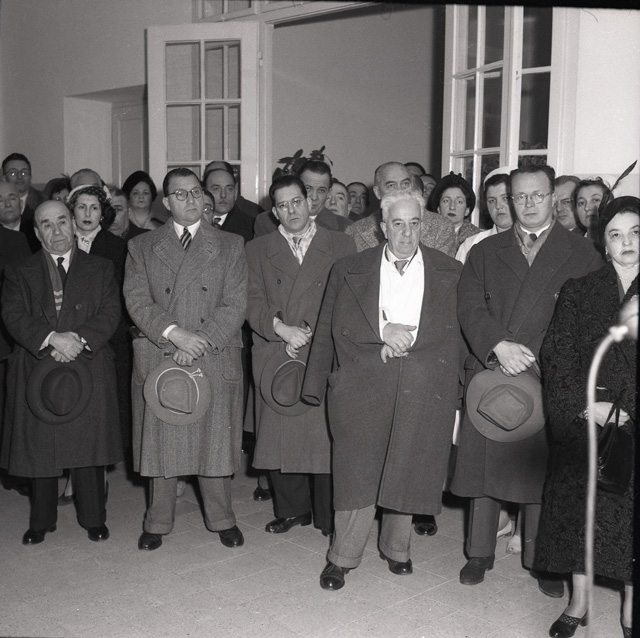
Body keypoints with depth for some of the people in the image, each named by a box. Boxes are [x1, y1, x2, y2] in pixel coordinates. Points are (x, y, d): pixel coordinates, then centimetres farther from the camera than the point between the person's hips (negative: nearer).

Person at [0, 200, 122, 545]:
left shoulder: (100, 269, 10)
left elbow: (110, 313, 0)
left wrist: (80, 339, -17)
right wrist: (52, 338, -19)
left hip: (88, 368, 0)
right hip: (37, 370, 1)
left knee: (89, 445, 3)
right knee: (40, 448, 6)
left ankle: (93, 519, 17)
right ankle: (41, 521, 21)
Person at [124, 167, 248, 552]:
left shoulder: (230, 247, 7)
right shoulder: (141, 247, 9)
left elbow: (235, 305, -2)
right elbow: (137, 301, -2)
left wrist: (199, 345, -13)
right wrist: (174, 333, -17)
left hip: (215, 362, 0)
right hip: (158, 360, 1)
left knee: (215, 441, 5)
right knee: (161, 443, 7)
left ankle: (221, 519, 22)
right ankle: (159, 522, 23)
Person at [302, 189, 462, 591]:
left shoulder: (450, 273, 9)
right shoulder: (350, 271, 9)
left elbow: (454, 331, 3)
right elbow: (336, 325, 3)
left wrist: (405, 338, -8)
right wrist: (384, 330, -8)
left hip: (424, 390, 1)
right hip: (362, 387, 0)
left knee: (407, 471, 8)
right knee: (357, 472, 1)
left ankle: (396, 548, 29)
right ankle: (343, 556, 16)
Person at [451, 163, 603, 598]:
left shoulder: (582, 255, 8)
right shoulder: (485, 252, 14)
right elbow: (470, 307, 2)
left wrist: (534, 357, -12)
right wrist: (499, 346, -16)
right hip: (489, 374, 2)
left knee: (542, 468, 3)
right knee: (483, 462, 6)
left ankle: (542, 561, 20)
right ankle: (480, 552, 22)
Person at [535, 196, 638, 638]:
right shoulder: (578, 291, 4)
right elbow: (557, 355, -1)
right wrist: (586, 404, -11)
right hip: (582, 423, 1)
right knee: (580, 507, 8)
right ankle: (579, 602, 22)